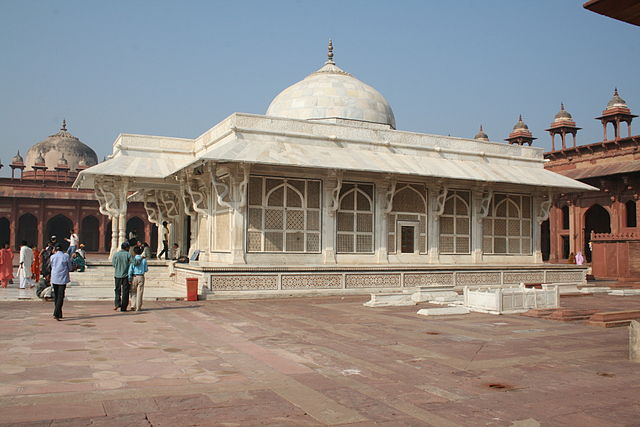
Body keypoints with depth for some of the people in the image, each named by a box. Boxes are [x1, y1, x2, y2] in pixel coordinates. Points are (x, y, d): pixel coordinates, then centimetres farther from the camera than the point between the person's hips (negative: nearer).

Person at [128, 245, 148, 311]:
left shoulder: (133, 259, -4)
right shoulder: (144, 260, -2)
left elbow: (130, 269, -7)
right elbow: (146, 270, 2)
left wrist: (129, 278, -4)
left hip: (134, 277, 0)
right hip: (141, 277, 0)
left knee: (133, 292, 13)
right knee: (139, 292, 5)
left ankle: (133, 305, 3)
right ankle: (138, 307, 6)